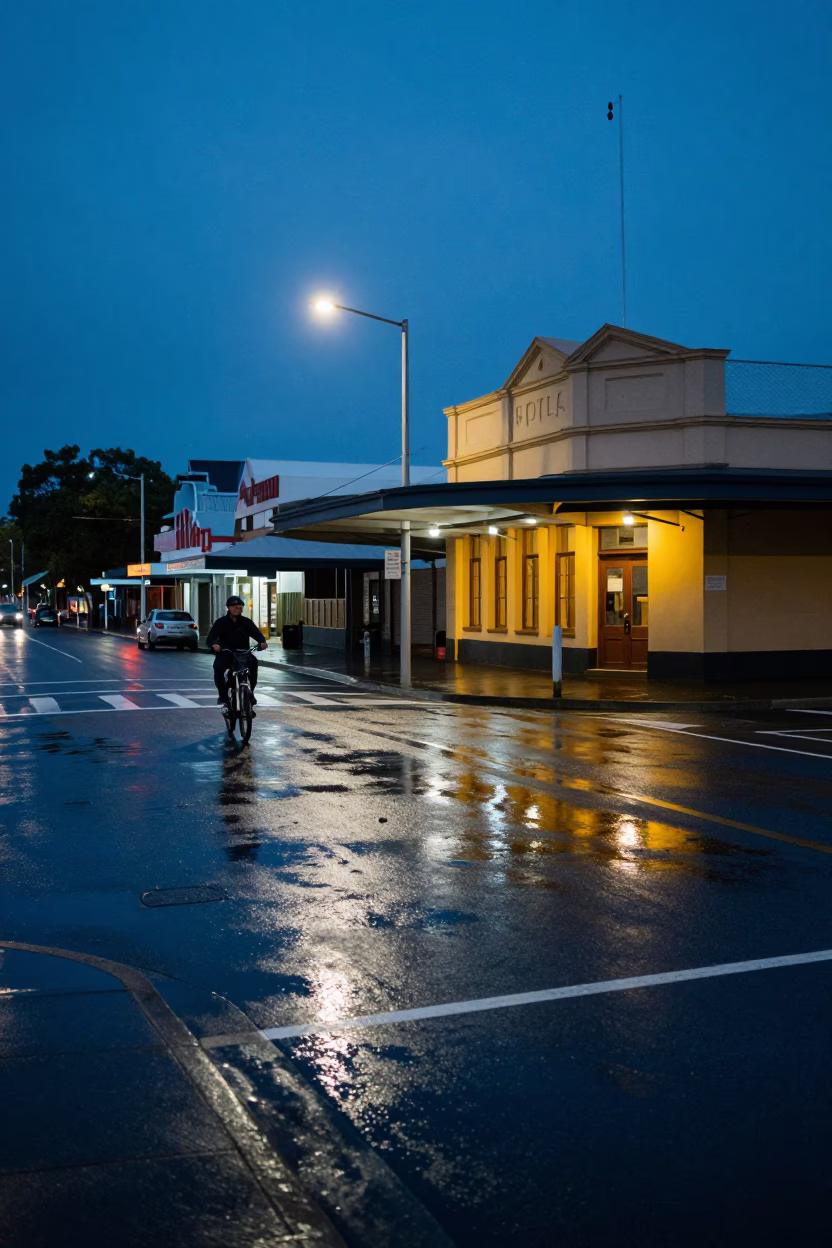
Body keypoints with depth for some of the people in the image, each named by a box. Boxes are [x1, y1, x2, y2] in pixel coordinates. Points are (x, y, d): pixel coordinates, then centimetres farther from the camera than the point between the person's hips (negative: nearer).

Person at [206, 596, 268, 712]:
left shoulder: (246, 622, 10)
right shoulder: (221, 622, 4)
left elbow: (256, 633, -5)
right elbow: (210, 639, -7)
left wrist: (262, 641, -29)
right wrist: (214, 644, -32)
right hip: (225, 654, -1)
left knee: (253, 662, -31)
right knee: (218, 666, -32)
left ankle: (250, 692, -16)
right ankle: (222, 695, -17)